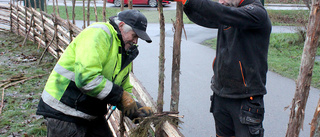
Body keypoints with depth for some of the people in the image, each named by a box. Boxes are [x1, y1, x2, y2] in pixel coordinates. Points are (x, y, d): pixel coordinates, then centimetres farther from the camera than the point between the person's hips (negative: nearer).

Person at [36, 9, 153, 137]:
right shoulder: (98, 34, -20)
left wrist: (137, 110, -3)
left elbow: (125, 88, 15)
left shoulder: (124, 52, 10)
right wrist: (121, 96, -24)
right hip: (64, 112, -9)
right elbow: (87, 77, -32)